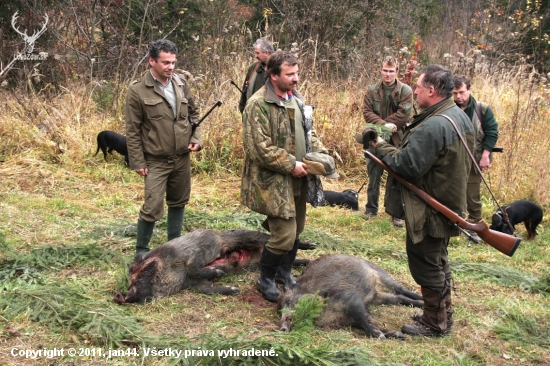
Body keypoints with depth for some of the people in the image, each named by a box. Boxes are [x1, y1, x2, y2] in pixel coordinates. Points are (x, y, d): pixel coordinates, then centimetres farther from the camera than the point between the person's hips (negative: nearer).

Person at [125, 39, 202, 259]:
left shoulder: (181, 84, 3)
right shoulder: (138, 90, -11)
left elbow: (193, 113, 16)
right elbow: (133, 131, -9)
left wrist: (196, 138, 0)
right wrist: (138, 162, -10)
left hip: (182, 158, 5)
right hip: (156, 161, -5)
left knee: (178, 203, 16)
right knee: (152, 207, -7)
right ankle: (141, 250, 12)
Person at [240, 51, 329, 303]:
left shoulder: (296, 99, 10)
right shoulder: (258, 105, -18)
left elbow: (307, 132, 22)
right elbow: (259, 149, -22)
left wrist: (320, 151, 3)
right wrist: (291, 165, -19)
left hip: (298, 181, 8)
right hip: (274, 183, -8)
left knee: (296, 231, 18)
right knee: (284, 236, -7)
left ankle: (285, 271, 40)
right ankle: (265, 280, 16)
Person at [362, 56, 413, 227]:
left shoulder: (406, 90, -6)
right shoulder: (372, 90, 3)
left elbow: (404, 114, -14)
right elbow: (367, 112, -5)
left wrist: (384, 124, -14)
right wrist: (383, 124, -20)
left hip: (396, 140, -3)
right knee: (374, 175, 13)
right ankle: (371, 208, 28)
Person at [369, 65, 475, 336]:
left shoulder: (432, 126, -27)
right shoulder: (460, 117, 5)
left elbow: (407, 166, -28)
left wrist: (381, 147, -11)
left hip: (428, 210, -10)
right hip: (449, 203, 10)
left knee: (426, 266, 4)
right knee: (438, 263, 22)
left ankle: (434, 323, 16)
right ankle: (443, 314, 35)